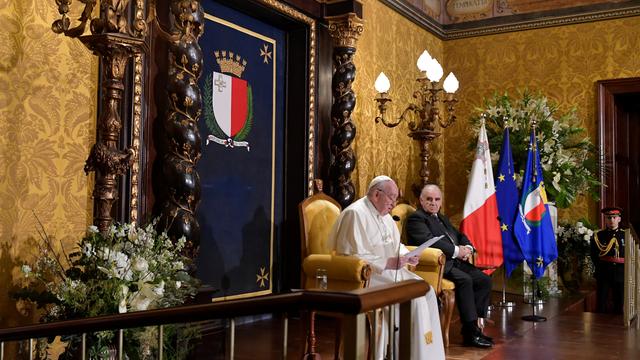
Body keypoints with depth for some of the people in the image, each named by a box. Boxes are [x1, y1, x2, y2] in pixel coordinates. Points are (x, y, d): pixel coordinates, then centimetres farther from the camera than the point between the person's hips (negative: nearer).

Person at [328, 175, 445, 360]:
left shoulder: (384, 215, 15)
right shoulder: (355, 214, -15)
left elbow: (395, 245, 25)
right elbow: (353, 256, -22)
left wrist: (406, 255, 2)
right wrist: (387, 263, -22)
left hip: (390, 270, 9)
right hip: (369, 275, -9)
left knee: (427, 292, -7)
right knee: (413, 297, -23)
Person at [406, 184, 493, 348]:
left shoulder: (442, 218, 27)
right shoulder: (416, 218, -3)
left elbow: (460, 236, 26)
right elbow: (429, 240, -18)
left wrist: (468, 248, 3)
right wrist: (456, 251, -18)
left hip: (455, 261, 9)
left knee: (484, 280, -6)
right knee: (465, 280, -29)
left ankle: (473, 325, -3)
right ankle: (470, 332, -23)